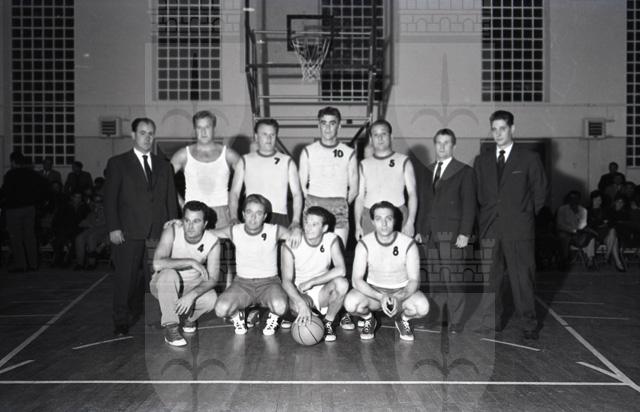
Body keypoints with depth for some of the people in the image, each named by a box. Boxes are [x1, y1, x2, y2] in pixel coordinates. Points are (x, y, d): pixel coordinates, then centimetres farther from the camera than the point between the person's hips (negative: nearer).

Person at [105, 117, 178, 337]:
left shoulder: (164, 166, 16)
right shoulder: (117, 163, 6)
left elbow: (171, 200, 14)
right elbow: (110, 198, 1)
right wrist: (113, 228, -8)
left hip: (159, 232, 3)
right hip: (129, 232, -3)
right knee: (125, 277, 0)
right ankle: (121, 321, 12)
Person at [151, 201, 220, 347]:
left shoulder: (213, 242, -17)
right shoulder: (172, 231, -23)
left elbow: (212, 279, -19)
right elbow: (157, 263, -36)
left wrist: (191, 295, -35)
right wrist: (191, 262, -35)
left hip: (192, 285, 2)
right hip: (164, 285, -2)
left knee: (211, 299, -28)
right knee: (169, 274, -36)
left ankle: (189, 317, 7)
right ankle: (170, 327, -22)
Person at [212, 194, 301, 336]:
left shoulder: (275, 231, -10)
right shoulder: (234, 231, -6)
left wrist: (296, 231, -38)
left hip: (269, 282, -1)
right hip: (242, 282, 2)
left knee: (280, 307, -33)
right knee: (221, 309, -25)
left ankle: (272, 318, 7)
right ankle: (237, 316, 13)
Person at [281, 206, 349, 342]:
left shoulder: (331, 240, -8)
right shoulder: (291, 244, -14)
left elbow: (340, 270, -22)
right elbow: (286, 281, -19)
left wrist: (311, 282, -25)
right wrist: (301, 303, -36)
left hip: (322, 292, 2)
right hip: (299, 293, -2)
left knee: (342, 283, -31)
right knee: (296, 305, -37)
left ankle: (328, 323, -6)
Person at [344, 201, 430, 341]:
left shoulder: (408, 244, -14)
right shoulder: (364, 244, -13)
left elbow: (414, 280, -13)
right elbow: (357, 280, -16)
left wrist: (398, 298, -33)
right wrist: (380, 297, -32)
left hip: (402, 291, 0)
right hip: (373, 290, 0)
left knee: (422, 307, -31)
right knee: (350, 303, -31)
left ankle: (403, 319, 5)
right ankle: (369, 319, 5)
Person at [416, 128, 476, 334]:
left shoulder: (464, 172, 1)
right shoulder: (428, 171, 17)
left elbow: (469, 205, -4)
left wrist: (465, 233, -12)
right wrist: (420, 229, 11)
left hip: (451, 234, -5)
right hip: (430, 234, 5)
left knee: (452, 278, -5)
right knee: (434, 279, 7)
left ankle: (455, 323, 4)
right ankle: (436, 320, 15)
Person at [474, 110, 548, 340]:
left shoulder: (529, 159, 3)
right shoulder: (482, 161, 13)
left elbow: (540, 192, 7)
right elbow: (476, 193, 16)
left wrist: (525, 216, 5)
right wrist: (483, 218, 7)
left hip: (519, 229, -2)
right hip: (489, 228, 3)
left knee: (522, 277, 1)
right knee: (490, 276, 3)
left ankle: (528, 324, 13)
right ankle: (491, 322, 14)